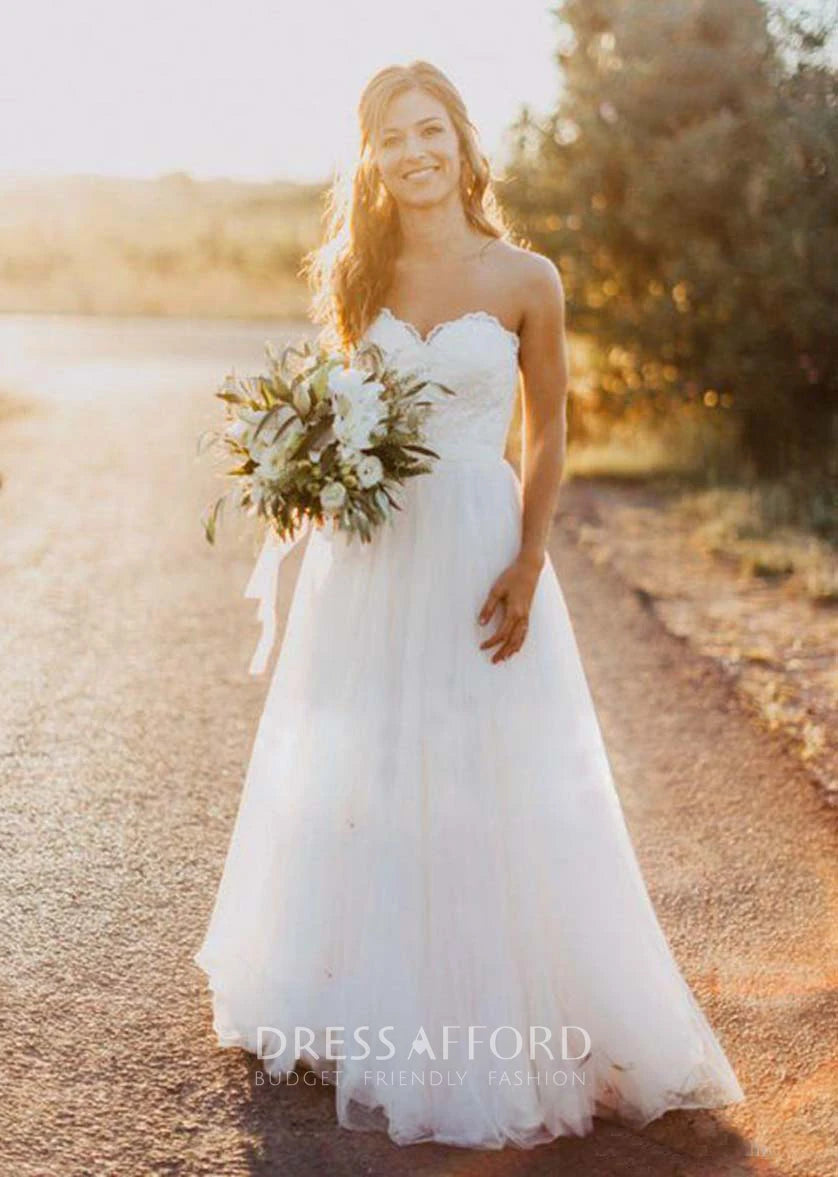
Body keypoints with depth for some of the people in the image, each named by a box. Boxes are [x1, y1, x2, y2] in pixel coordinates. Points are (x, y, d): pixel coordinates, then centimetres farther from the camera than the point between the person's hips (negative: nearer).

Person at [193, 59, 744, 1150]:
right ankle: (367, 1003, 32)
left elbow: (547, 438, 0)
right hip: (367, 559, 4)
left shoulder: (525, 279, -3)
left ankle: (492, 1026, 20)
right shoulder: (360, 278, 6)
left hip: (477, 551, -3)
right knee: (356, 783, 12)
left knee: (484, 792, 1)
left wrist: (528, 566, -10)